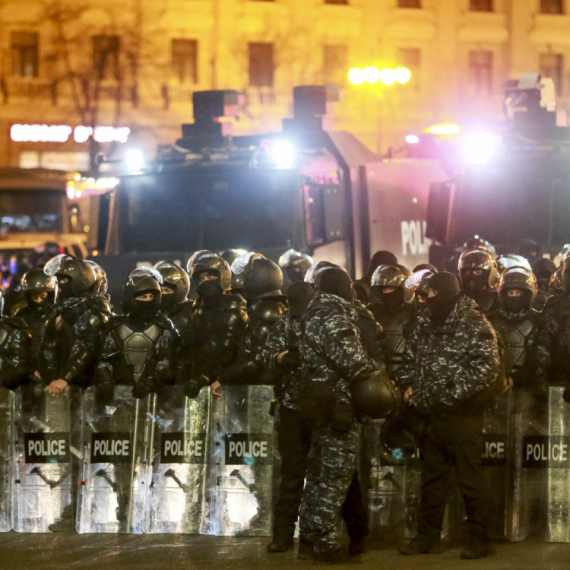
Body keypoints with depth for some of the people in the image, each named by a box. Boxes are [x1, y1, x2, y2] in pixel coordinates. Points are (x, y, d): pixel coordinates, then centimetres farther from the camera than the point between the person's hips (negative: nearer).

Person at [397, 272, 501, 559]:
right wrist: (408, 385, 7)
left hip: (462, 415, -7)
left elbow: (486, 368, -18)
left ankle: (479, 539, 6)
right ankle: (428, 536, 24)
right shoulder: (424, 323, 10)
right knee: (431, 478, 15)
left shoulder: (474, 325, -11)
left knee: (469, 479, -2)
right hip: (431, 415, 7)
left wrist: (456, 390, -24)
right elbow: (410, 359, 22)